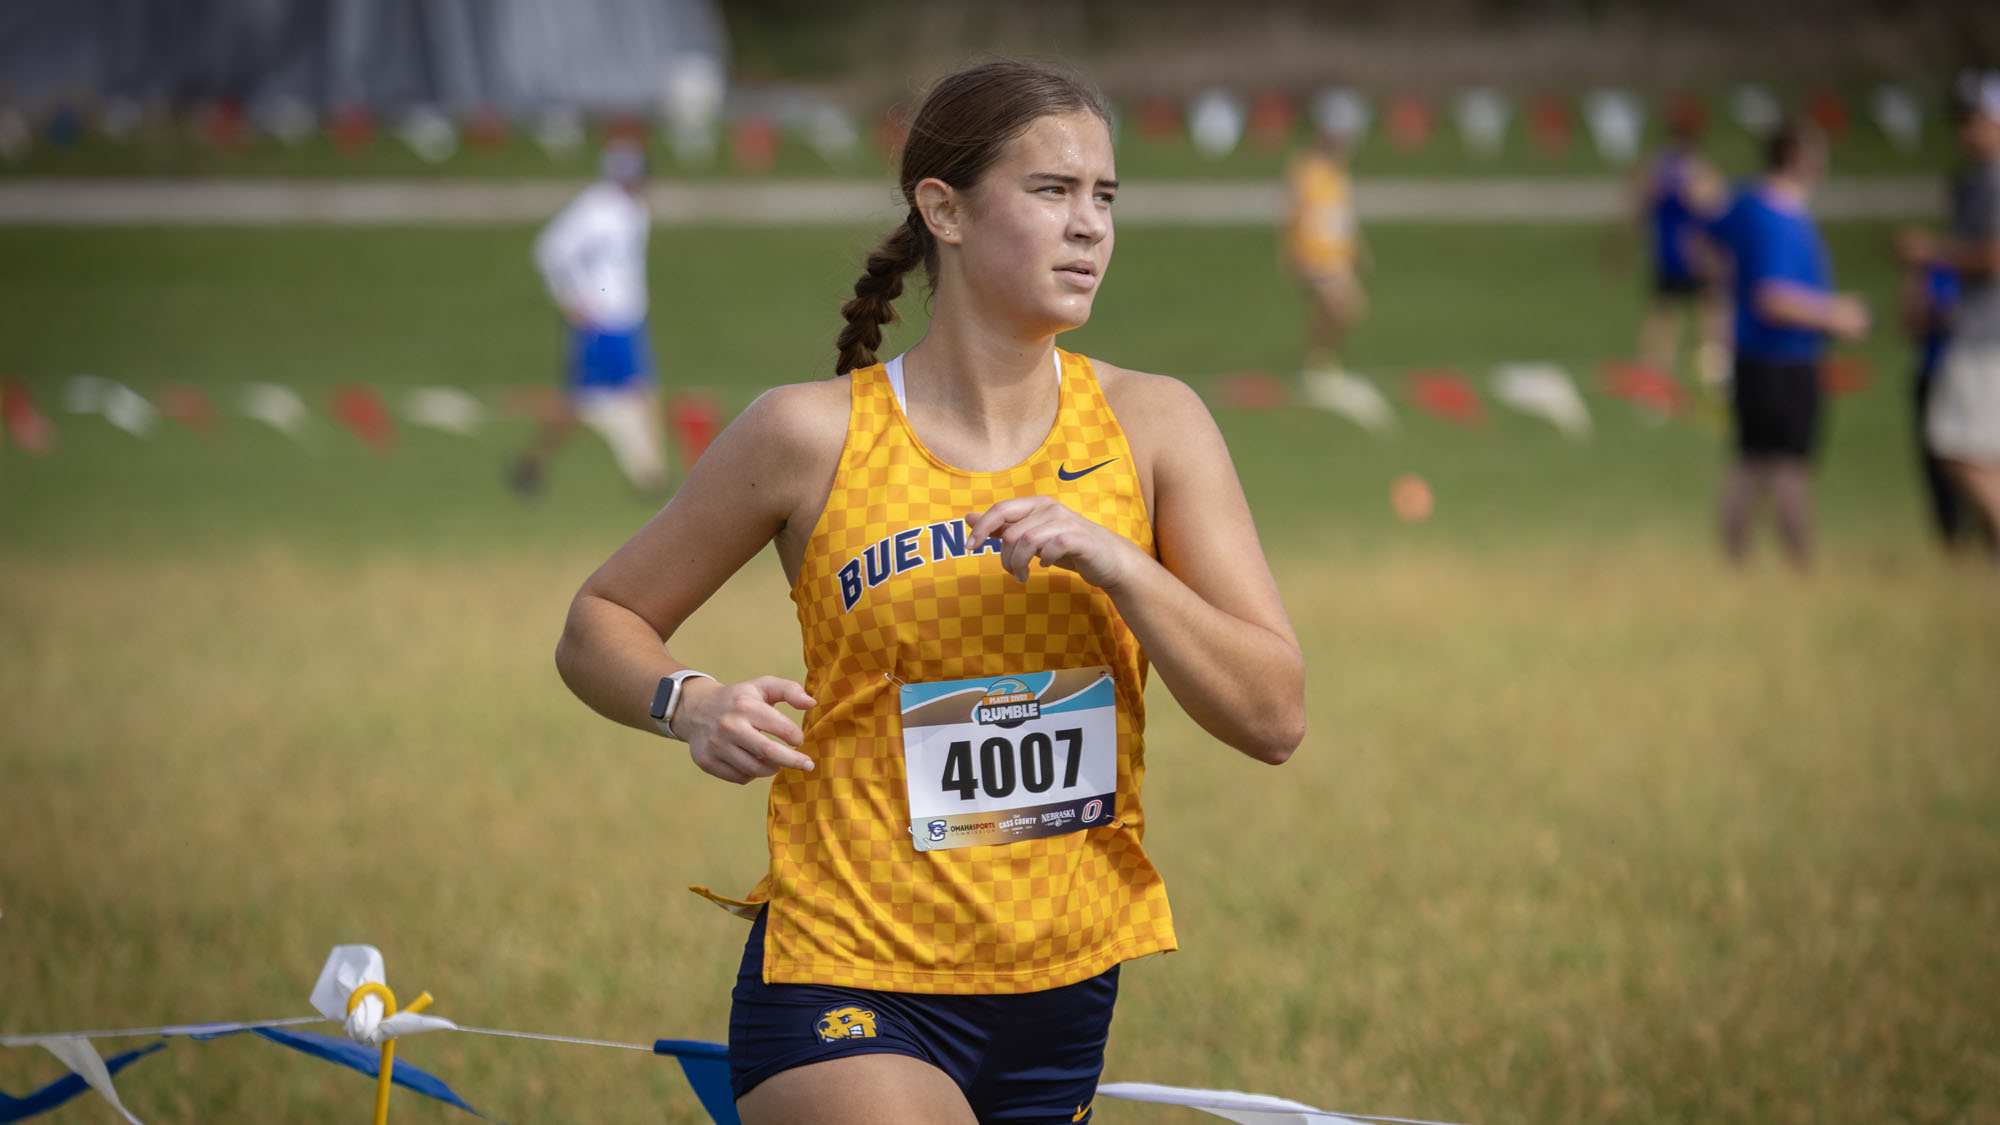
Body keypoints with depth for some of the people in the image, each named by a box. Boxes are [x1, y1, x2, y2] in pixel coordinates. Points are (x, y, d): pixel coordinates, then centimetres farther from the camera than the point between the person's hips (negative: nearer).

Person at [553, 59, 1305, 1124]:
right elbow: (598, 626, 6)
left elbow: (1274, 716, -4)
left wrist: (1114, 562, -18)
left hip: (1063, 997, 4)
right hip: (845, 987, -4)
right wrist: (693, 705, -16)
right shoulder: (815, 435, -6)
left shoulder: (1151, 425, 1)